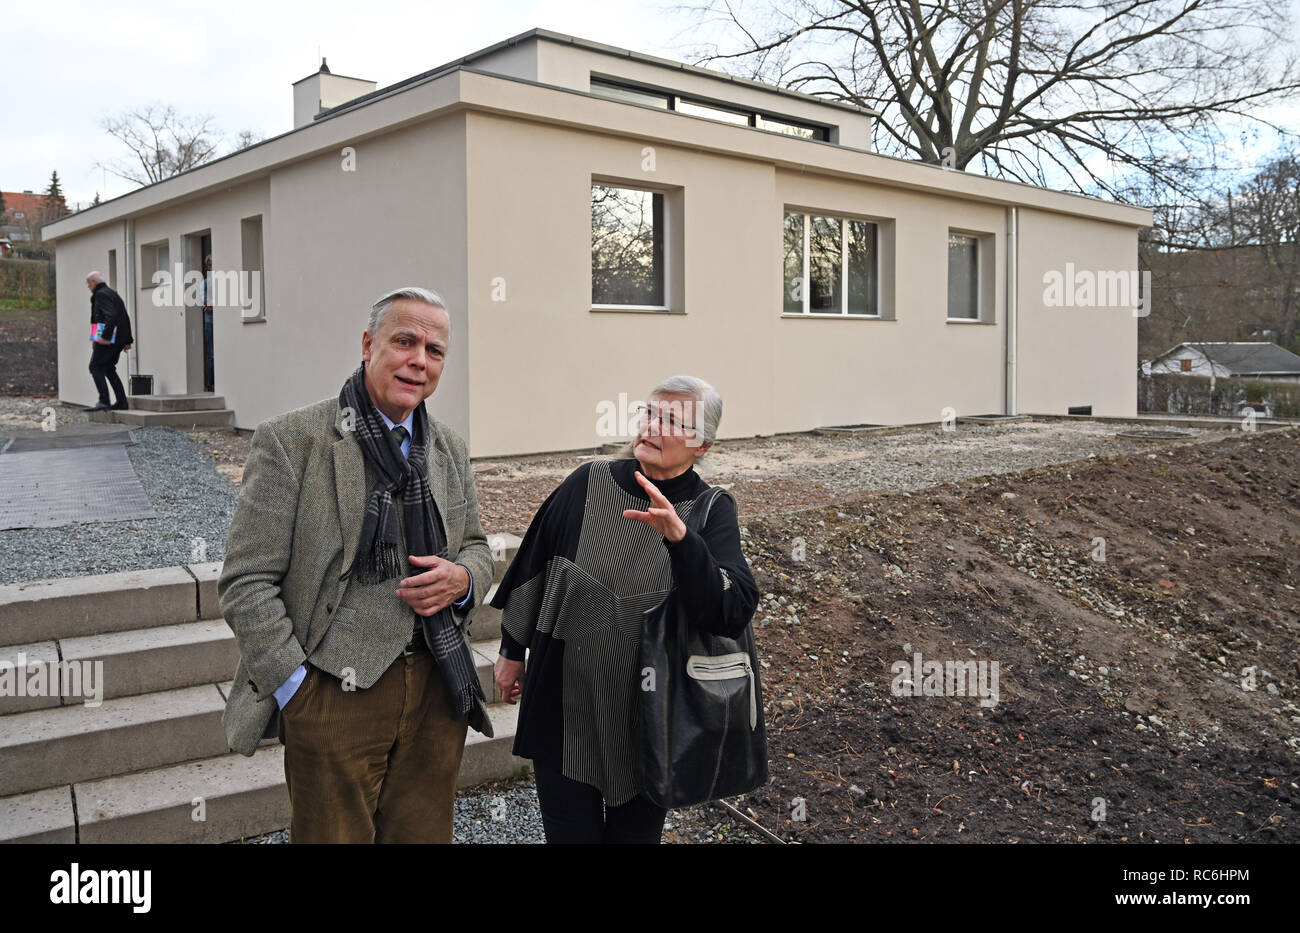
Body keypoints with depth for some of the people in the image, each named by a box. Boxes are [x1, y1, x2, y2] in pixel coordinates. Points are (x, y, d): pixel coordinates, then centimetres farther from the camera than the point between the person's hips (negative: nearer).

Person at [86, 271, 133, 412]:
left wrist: (106, 336, -28)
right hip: (118, 339, 10)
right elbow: (126, 318, 22)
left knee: (95, 367, -8)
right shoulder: (113, 294, 20)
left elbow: (111, 315, -24)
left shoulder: (101, 294, -9)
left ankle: (104, 401, -17)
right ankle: (122, 401, 14)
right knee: (108, 368, 16)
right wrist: (128, 340, 23)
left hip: (106, 340, -10)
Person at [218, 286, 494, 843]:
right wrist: (297, 689, -13)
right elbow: (246, 584, -9)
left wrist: (462, 578, -4)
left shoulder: (450, 448, 10)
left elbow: (477, 547, 20)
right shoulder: (291, 441, -8)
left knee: (425, 834, 16)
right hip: (334, 693, -5)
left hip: (438, 691, 5)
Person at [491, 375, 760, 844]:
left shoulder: (711, 511, -10)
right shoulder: (588, 483, -8)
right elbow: (534, 567, 4)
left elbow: (734, 612, -23)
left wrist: (679, 537, -36)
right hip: (565, 710, 1)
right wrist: (512, 651, 12)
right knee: (568, 830, 12)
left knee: (637, 831, 18)